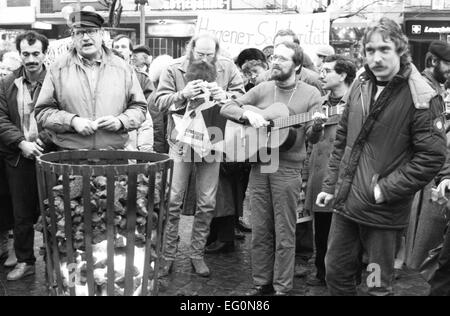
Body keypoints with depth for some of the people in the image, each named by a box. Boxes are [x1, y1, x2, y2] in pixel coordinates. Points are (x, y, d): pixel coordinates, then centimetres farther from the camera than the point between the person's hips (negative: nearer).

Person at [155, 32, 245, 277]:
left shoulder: (227, 69, 2)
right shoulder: (174, 69, -2)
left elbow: (242, 98, 0)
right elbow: (160, 101, -6)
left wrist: (224, 96, -19)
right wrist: (183, 95, -22)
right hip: (181, 142, -1)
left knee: (207, 204, 8)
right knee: (172, 201, 1)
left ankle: (197, 254, 23)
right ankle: (167, 255, 15)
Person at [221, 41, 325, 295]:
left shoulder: (310, 94, 0)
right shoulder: (262, 89, 8)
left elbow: (312, 138, -3)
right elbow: (227, 108, 8)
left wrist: (317, 127, -26)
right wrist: (249, 114, -10)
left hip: (288, 169, -3)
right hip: (258, 165, 3)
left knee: (284, 234, 2)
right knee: (260, 231, 10)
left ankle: (282, 287, 15)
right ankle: (262, 283, 23)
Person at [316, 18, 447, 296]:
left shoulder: (420, 98, -14)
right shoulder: (360, 87, 5)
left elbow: (432, 156, -18)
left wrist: (384, 190, -18)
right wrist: (330, 185, 11)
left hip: (383, 212, -6)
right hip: (345, 201, 6)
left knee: (379, 287, 9)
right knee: (336, 274, 17)